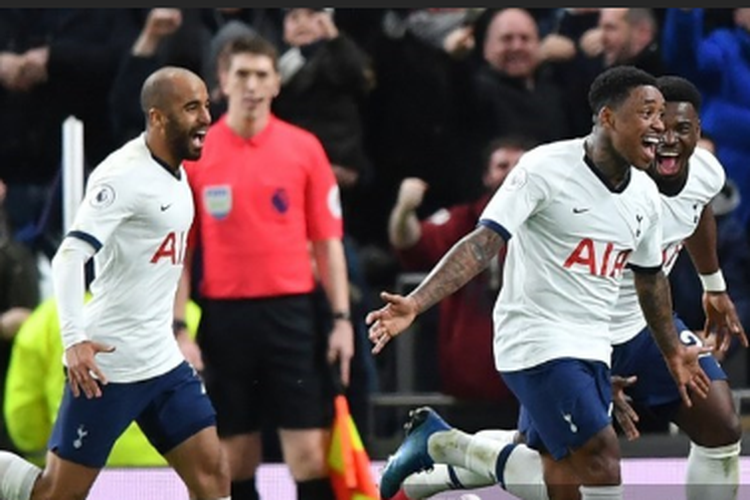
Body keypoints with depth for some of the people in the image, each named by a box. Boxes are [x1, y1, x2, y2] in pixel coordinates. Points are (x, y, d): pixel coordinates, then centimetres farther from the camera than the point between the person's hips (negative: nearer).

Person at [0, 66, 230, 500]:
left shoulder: (176, 173, 11)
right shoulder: (125, 175, -17)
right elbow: (70, 256, -25)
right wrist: (74, 338, -34)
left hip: (163, 361, 8)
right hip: (109, 364, -8)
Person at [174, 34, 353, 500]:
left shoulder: (304, 148, 4)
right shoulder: (194, 154, 3)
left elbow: (328, 241, 6)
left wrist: (342, 318, -2)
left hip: (292, 310, -1)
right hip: (224, 316, 1)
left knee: (310, 453, -5)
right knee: (235, 458, 5)